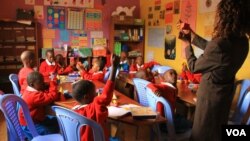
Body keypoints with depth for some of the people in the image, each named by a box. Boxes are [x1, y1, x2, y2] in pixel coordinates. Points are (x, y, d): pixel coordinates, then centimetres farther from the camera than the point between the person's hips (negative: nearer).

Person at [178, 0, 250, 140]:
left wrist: (187, 45, -2)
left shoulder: (219, 45, -33)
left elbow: (194, 67, -16)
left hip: (210, 95, -8)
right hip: (225, 93, 8)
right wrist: (191, 34, 10)